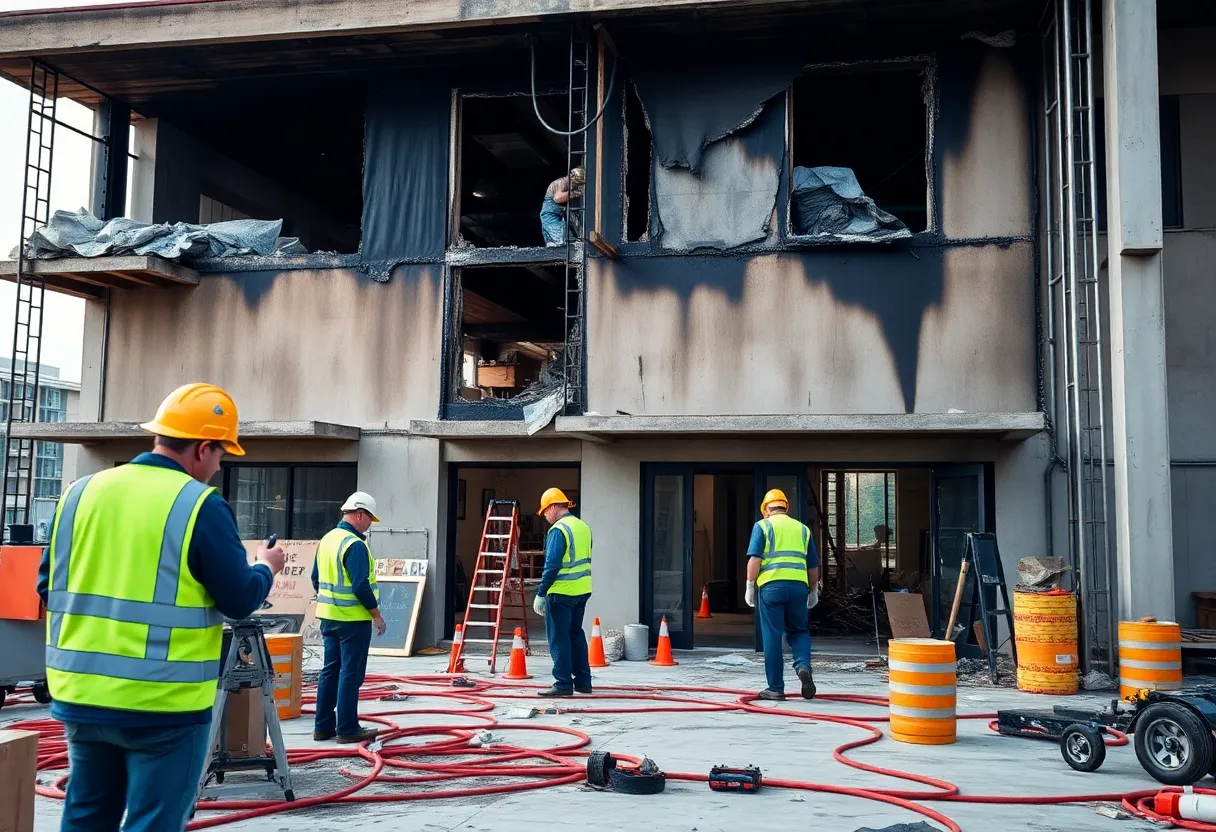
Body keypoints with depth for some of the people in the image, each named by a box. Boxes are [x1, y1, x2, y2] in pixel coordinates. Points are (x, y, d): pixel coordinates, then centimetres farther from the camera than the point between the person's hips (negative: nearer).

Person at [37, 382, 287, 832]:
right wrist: (265, 568, 12)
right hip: (164, 703, -6)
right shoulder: (202, 506, -13)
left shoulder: (81, 491, 4)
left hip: (82, 695, 6)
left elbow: (48, 586, 11)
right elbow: (240, 601, -8)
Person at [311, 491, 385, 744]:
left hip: (329, 617, 9)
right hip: (353, 619, -9)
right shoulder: (355, 545, -18)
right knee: (350, 674, -2)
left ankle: (323, 726, 18)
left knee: (330, 670, 14)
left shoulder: (327, 539, 11)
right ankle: (347, 729, 3)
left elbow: (316, 579, 17)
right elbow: (361, 586, -21)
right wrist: (376, 614, -12)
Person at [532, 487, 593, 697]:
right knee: (576, 634, 17)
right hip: (582, 591, 8)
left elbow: (552, 565, -19)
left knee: (559, 638, -1)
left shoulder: (558, 530, -14)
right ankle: (583, 681, 21)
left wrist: (540, 593, -14)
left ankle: (564, 684, 0)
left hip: (561, 592, -8)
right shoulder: (584, 527, 11)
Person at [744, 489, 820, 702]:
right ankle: (803, 666, -10)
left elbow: (754, 559, -5)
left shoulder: (762, 526, 7)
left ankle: (775, 688, 6)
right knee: (799, 631, 17)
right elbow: (813, 566, 18)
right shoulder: (802, 529, 18)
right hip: (798, 586, 3)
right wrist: (814, 592, 28)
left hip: (771, 586, -3)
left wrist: (750, 586, 1)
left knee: (772, 636, 3)